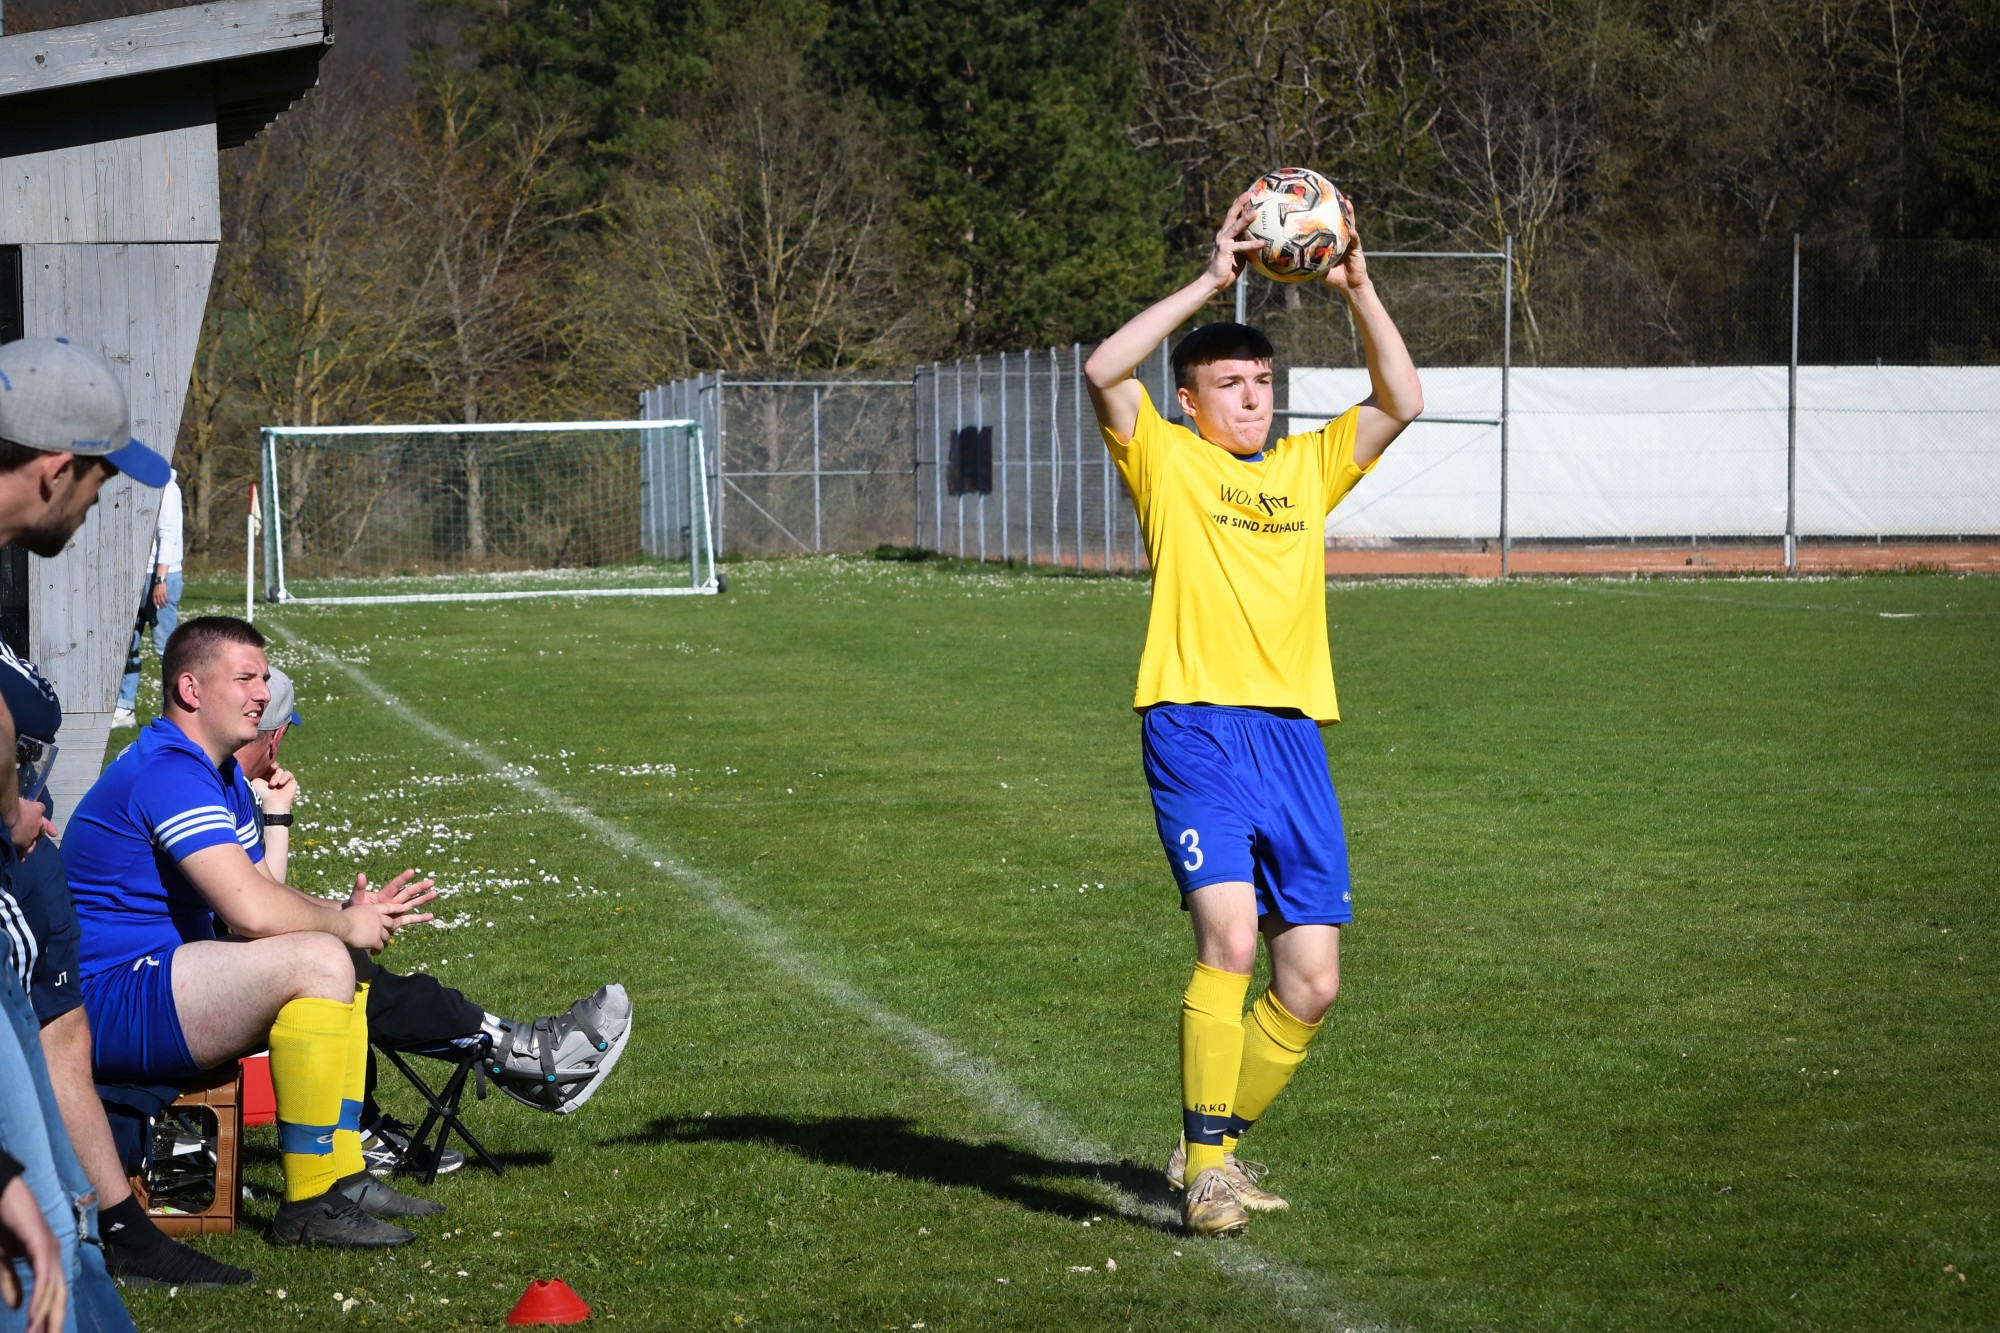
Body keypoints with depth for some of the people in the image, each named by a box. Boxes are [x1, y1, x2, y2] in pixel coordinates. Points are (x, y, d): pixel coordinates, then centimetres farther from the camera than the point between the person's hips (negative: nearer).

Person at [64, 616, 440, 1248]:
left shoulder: (220, 774, 17)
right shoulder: (169, 774, -19)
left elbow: (261, 894, 17)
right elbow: (251, 911, -28)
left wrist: (350, 913, -2)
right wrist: (344, 925, -11)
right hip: (110, 1001, -12)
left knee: (337, 958, 15)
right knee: (318, 961, -24)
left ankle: (343, 1179, 6)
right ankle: (310, 1202, -22)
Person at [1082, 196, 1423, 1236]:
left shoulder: (1308, 467, 20)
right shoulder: (1166, 459, 6)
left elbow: (1402, 401, 13)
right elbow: (1103, 372, -10)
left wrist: (1357, 293, 2)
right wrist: (1210, 282, -11)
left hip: (1295, 738, 5)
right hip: (1197, 729, -5)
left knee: (1310, 982, 2)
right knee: (1227, 935, -21)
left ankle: (1211, 1149, 19)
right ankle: (1207, 1169, -15)